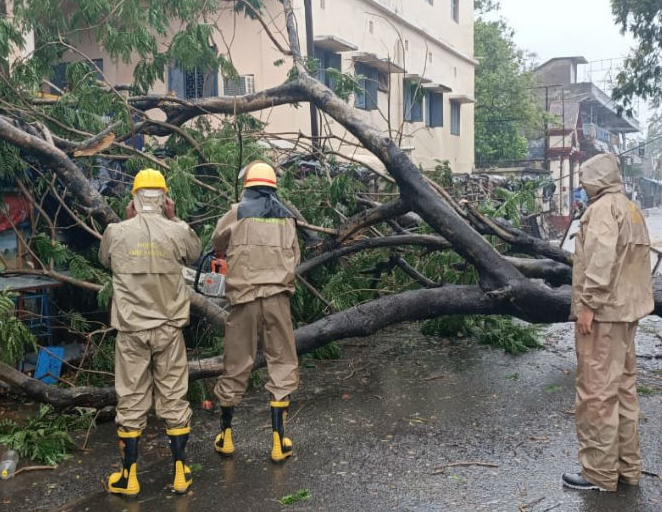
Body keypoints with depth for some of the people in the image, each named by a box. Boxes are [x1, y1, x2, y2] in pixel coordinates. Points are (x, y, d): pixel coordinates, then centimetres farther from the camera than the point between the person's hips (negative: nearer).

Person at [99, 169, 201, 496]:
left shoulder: (116, 232, -6)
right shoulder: (178, 232, -7)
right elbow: (195, 254, 16)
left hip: (131, 330, 0)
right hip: (169, 329, 0)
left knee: (131, 402, 9)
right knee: (174, 400, 9)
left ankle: (129, 477, 18)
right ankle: (180, 473, 17)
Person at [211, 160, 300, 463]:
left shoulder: (238, 212, 2)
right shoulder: (286, 217, 9)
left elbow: (217, 243, 15)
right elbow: (294, 257, 9)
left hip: (244, 297, -1)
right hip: (278, 296, 1)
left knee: (236, 364, 9)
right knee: (282, 364, 7)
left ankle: (225, 435, 23)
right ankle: (278, 440, 7)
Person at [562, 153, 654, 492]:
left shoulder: (603, 207, -11)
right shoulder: (631, 209, 19)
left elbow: (601, 258, -23)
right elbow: (633, 261, 19)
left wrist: (588, 303, -22)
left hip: (603, 311, -10)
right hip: (626, 309, 10)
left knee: (597, 392, -4)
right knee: (623, 388, 14)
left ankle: (600, 473, 2)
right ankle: (627, 466, 22)